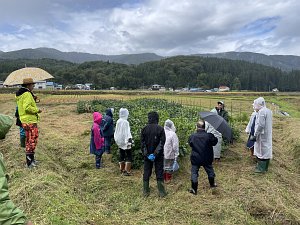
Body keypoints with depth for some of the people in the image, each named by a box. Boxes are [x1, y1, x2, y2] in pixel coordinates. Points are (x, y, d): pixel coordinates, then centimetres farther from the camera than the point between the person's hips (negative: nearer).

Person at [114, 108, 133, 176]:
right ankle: (127, 171, -3)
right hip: (125, 142, -8)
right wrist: (129, 141, -16)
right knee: (129, 156, -1)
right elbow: (127, 133, -19)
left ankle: (122, 169, 27)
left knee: (121, 156, 17)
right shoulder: (125, 122, -18)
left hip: (120, 142, 8)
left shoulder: (118, 121, 5)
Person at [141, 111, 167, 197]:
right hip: (158, 155, -2)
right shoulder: (160, 129, -11)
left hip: (147, 155, 2)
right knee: (159, 173, 9)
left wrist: (146, 154, -5)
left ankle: (146, 192, 19)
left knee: (146, 173, 12)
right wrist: (155, 154, -13)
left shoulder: (144, 129, -4)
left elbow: (142, 143, -6)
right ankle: (161, 192, 14)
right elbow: (162, 143, -14)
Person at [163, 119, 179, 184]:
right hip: (170, 154, -3)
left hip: (162, 154, 4)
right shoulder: (173, 134, -18)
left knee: (163, 166, 18)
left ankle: (163, 179, 30)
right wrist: (176, 155, -2)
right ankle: (168, 179, 23)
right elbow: (175, 146, -13)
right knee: (169, 167, 12)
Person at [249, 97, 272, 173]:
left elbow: (260, 125, -24)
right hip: (268, 134, 9)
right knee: (267, 149, 14)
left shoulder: (261, 111, -19)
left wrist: (255, 135, -19)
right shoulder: (269, 111, 10)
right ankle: (265, 167, 26)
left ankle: (261, 168, 9)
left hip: (262, 135, -9)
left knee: (261, 150, 0)